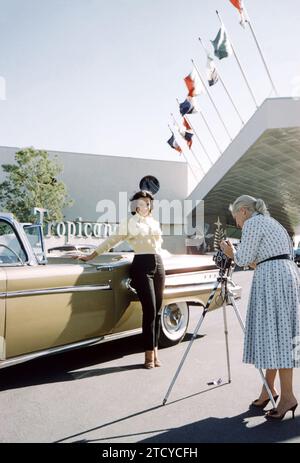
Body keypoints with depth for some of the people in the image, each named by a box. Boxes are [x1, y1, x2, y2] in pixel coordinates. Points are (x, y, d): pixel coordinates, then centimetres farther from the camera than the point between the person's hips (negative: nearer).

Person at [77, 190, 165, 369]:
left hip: (158, 264, 5)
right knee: (150, 311, -9)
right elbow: (111, 241, 4)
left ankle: (155, 351, 14)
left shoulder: (155, 222, 19)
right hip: (141, 265, -5)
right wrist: (91, 256, 2)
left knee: (157, 312, 4)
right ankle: (149, 354, 0)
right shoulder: (129, 222, 4)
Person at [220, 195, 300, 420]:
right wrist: (234, 255, 26)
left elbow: (244, 259, -7)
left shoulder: (252, 223, -4)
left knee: (276, 336, -7)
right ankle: (269, 388, 18)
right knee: (274, 334, 11)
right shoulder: (271, 222, 24)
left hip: (273, 279, -10)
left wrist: (230, 252, 12)